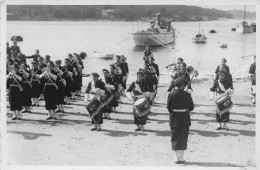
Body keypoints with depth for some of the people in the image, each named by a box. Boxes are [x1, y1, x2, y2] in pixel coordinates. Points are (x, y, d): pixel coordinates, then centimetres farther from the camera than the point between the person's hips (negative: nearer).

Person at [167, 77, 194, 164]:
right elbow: (191, 107, -3)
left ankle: (177, 158, 7)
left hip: (174, 119, 0)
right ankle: (181, 158, 11)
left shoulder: (171, 95, -9)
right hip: (185, 119, 0)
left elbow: (169, 108, -5)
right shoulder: (187, 95, -9)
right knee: (183, 138, 10)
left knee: (175, 138, 9)